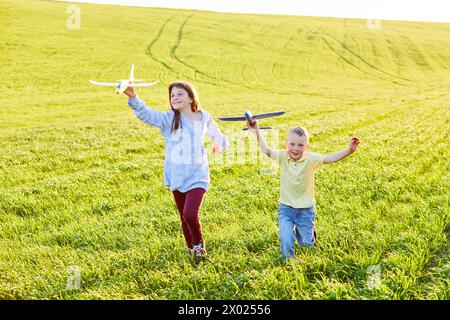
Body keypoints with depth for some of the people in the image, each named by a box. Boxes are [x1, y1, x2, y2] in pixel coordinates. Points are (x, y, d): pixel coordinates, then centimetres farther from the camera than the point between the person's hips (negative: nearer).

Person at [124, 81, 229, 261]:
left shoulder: (204, 118, 2)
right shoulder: (169, 118, -5)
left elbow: (216, 134, 24)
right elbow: (147, 115, -23)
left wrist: (220, 144, 6)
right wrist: (132, 97, -36)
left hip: (197, 176, -1)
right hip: (177, 177, 1)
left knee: (190, 214, -18)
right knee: (184, 217, 13)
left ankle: (199, 244, 11)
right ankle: (191, 248, 38)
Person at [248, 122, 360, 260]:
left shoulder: (310, 159, -16)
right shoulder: (283, 156, -11)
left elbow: (330, 158, -24)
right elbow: (266, 150, -9)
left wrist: (349, 150, -38)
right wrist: (257, 132, -20)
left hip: (305, 208, 0)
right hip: (286, 207, 0)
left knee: (306, 243, 9)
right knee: (286, 240, -13)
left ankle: (308, 229, 45)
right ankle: (288, 260, 18)